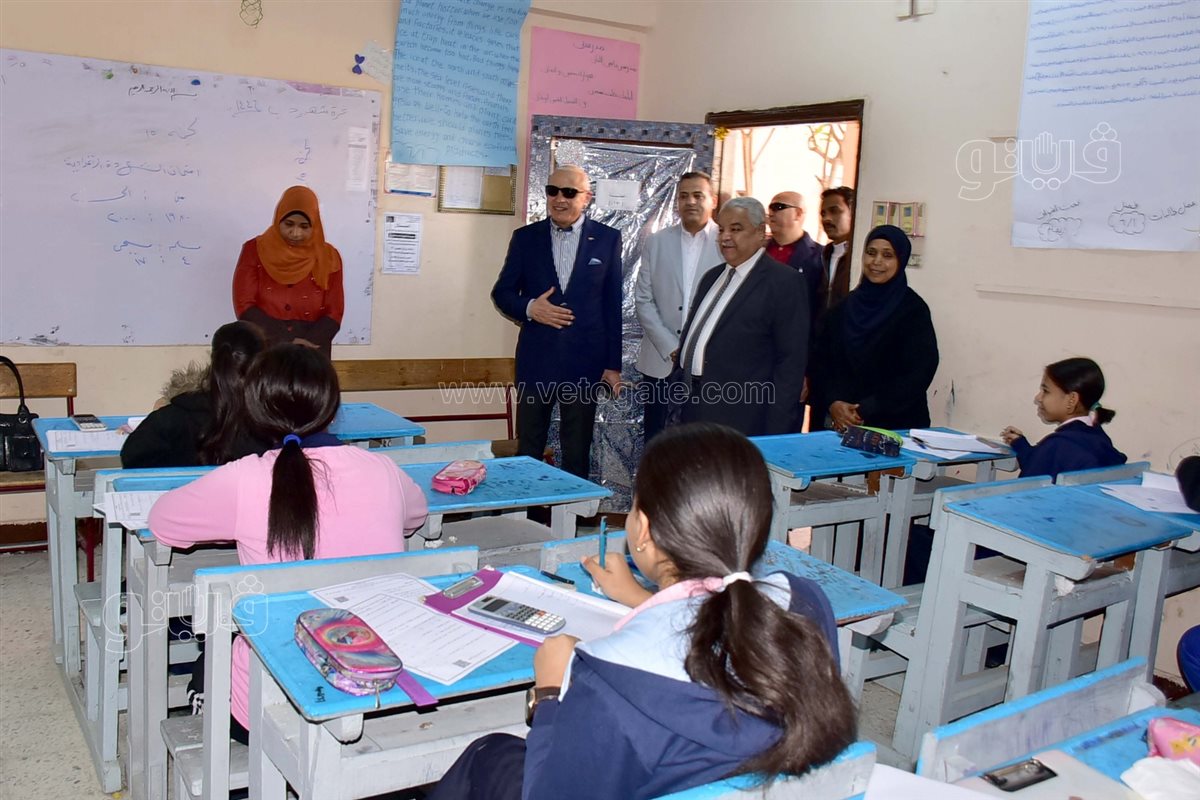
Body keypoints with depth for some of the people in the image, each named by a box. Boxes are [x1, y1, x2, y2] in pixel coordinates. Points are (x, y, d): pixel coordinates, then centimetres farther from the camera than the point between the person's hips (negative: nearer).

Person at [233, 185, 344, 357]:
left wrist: (306, 345, -16)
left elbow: (334, 312, -1)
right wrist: (284, 343, -15)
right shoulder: (255, 251, 1)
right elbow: (245, 306, -4)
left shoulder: (328, 257, 2)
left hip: (311, 355, 0)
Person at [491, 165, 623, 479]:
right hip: (535, 359, 1)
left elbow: (613, 305, 3)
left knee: (577, 452, 9)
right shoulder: (525, 238, 4)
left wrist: (613, 363, 1)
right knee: (528, 449, 9)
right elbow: (501, 293, 7)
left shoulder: (608, 239, 2)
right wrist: (529, 308, -15)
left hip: (584, 361, -1)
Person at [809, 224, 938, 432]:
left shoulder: (913, 310, -5)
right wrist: (833, 403, -12)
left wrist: (865, 411, -14)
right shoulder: (845, 306, 6)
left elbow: (919, 373, -10)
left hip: (893, 425, -3)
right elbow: (821, 358, 4)